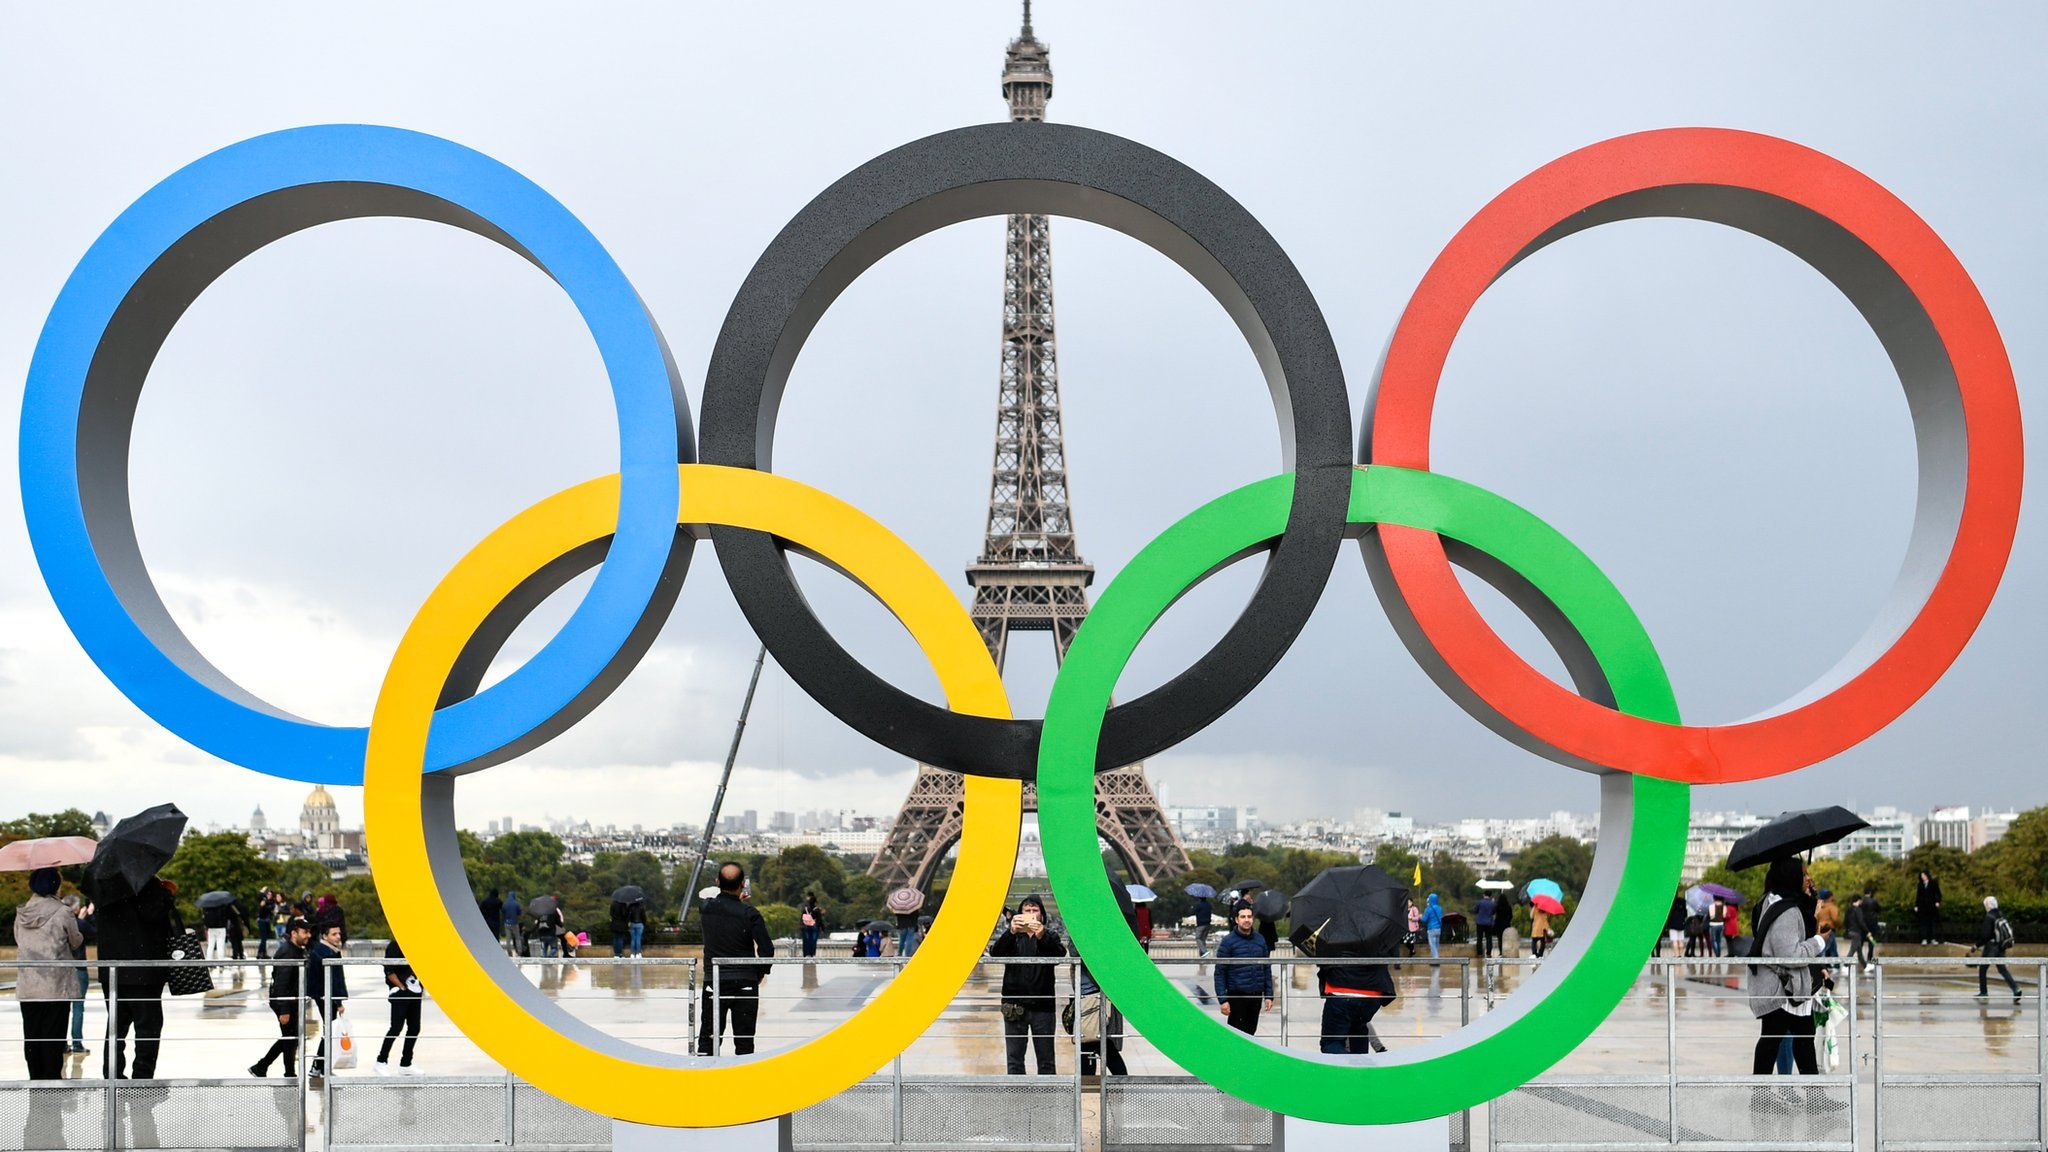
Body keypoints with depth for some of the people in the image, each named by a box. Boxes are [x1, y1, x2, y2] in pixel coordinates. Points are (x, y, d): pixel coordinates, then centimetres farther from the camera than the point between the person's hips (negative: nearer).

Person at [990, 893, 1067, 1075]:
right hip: (1014, 1006, 1)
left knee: (1046, 1059, 0)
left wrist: (1042, 936, -29)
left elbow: (1060, 954, -11)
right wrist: (1010, 933, -25)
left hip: (1042, 1005, -1)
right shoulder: (1012, 936, 11)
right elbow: (995, 953, -7)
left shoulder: (1050, 935, 9)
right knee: (1014, 1059, 3)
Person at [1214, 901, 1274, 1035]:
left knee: (1251, 1032, 10)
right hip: (1237, 996, -5)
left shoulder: (1260, 940, 9)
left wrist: (1268, 995, 9)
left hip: (1256, 996, 5)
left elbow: (1267, 969, 15)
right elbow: (1220, 973, -6)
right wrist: (1223, 1000, -13)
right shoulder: (1228, 941, -6)